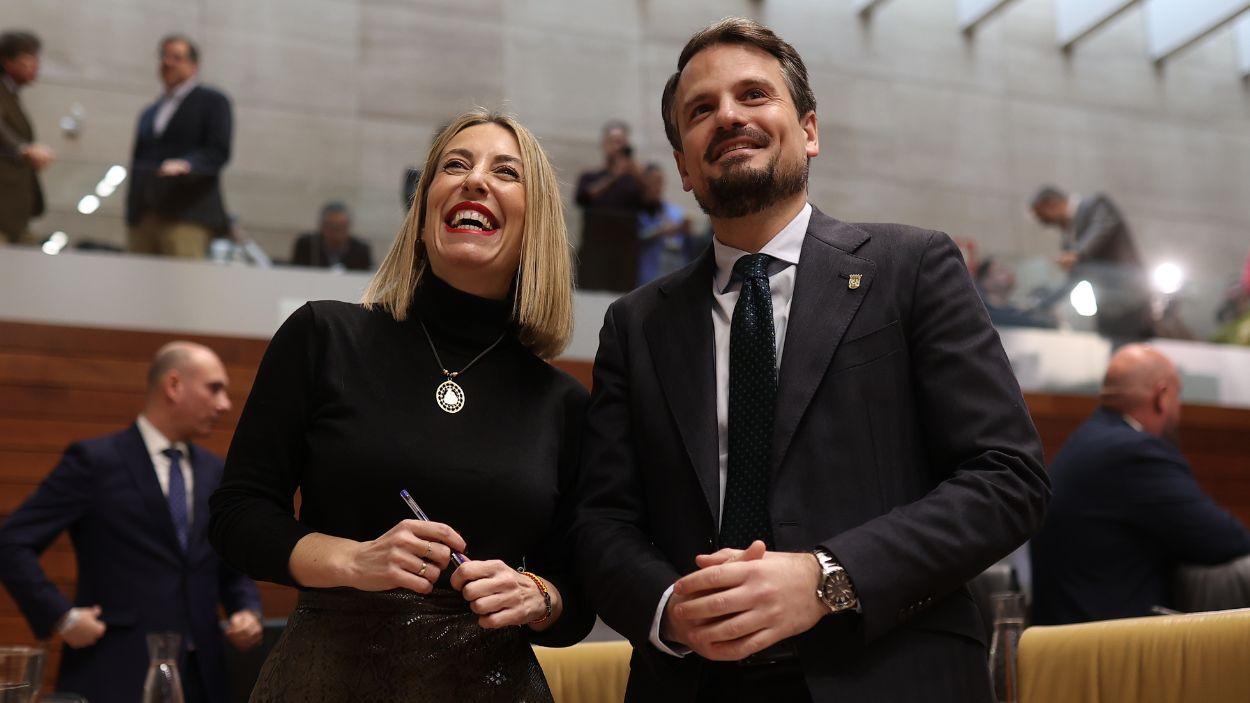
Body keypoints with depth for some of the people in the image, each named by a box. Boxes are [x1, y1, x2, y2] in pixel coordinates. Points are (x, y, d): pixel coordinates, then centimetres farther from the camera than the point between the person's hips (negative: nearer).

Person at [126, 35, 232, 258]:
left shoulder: (212, 101, 7)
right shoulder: (148, 113, 26)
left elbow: (219, 150, -5)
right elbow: (138, 162, 24)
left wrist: (187, 164, -25)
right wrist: (131, 213, 12)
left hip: (187, 215, -6)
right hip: (142, 217, 6)